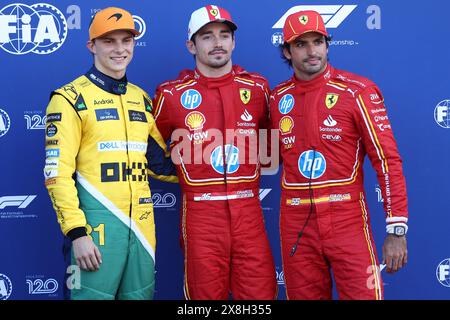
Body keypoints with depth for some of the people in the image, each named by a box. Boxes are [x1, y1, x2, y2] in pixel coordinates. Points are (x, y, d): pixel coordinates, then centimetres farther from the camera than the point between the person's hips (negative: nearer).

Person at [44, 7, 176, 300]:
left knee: (140, 295, 13)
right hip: (95, 225, -6)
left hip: (141, 224, 6)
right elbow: (58, 173, -10)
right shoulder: (72, 99, -5)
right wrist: (77, 233, -15)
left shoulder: (142, 99, 14)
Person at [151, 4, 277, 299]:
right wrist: (178, 171, 7)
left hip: (248, 208, 2)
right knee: (206, 294, 8)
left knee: (260, 292, 5)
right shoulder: (172, 94, 0)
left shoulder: (257, 87, 7)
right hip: (201, 211, -2)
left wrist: (254, 169, 11)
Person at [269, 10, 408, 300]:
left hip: (347, 219, -3)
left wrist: (397, 229, -12)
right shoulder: (278, 98, 6)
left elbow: (387, 159, -9)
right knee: (303, 294, 13)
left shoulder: (357, 91, -7)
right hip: (296, 224, 4)